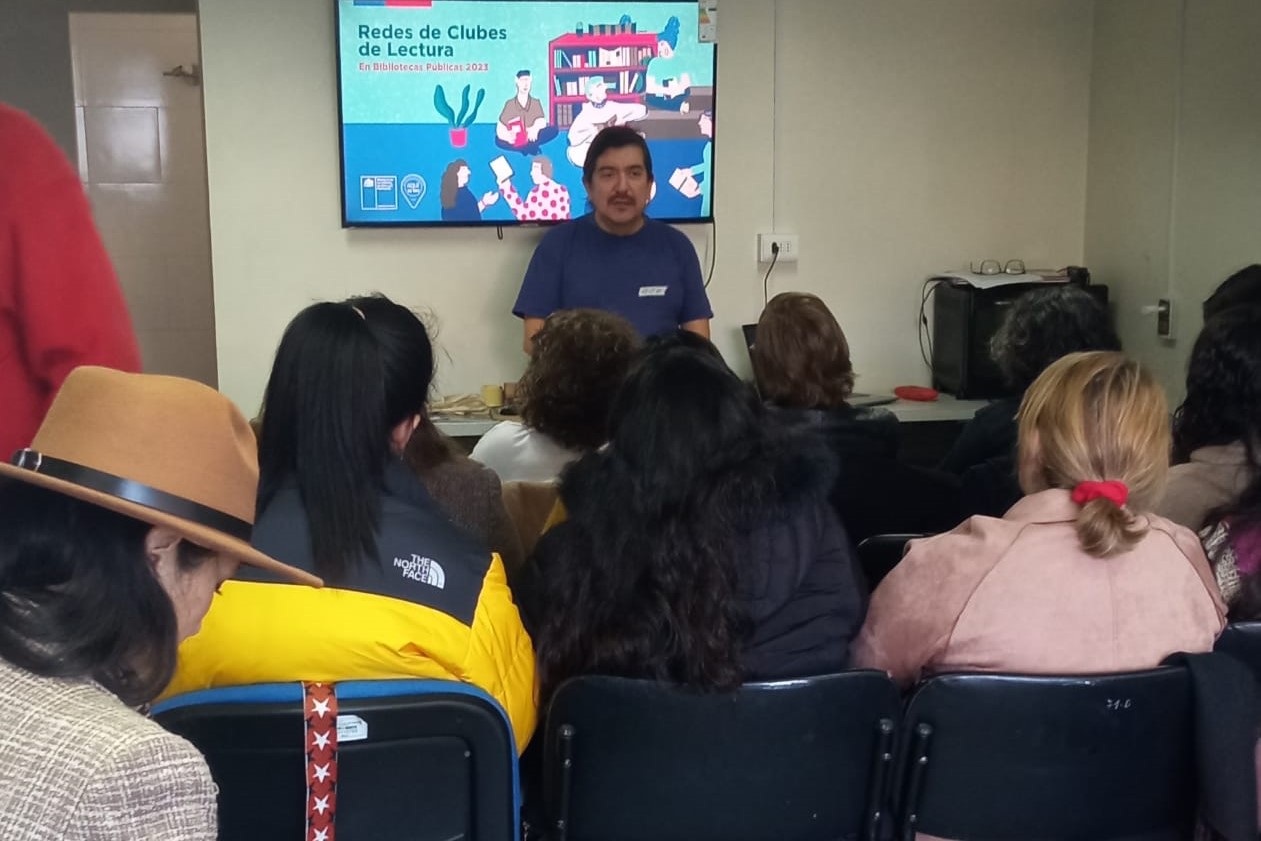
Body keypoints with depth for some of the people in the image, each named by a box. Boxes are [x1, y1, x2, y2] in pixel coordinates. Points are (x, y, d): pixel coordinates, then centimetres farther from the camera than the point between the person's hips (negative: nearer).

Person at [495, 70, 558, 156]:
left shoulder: (536, 103, 3)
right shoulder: (510, 104, -3)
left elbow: (541, 123, -7)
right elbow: (500, 130, -7)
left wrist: (535, 129, -33)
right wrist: (508, 137, -32)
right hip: (515, 141, -1)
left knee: (553, 130, -23)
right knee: (498, 140, -31)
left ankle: (527, 147, -28)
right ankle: (530, 148, -30)